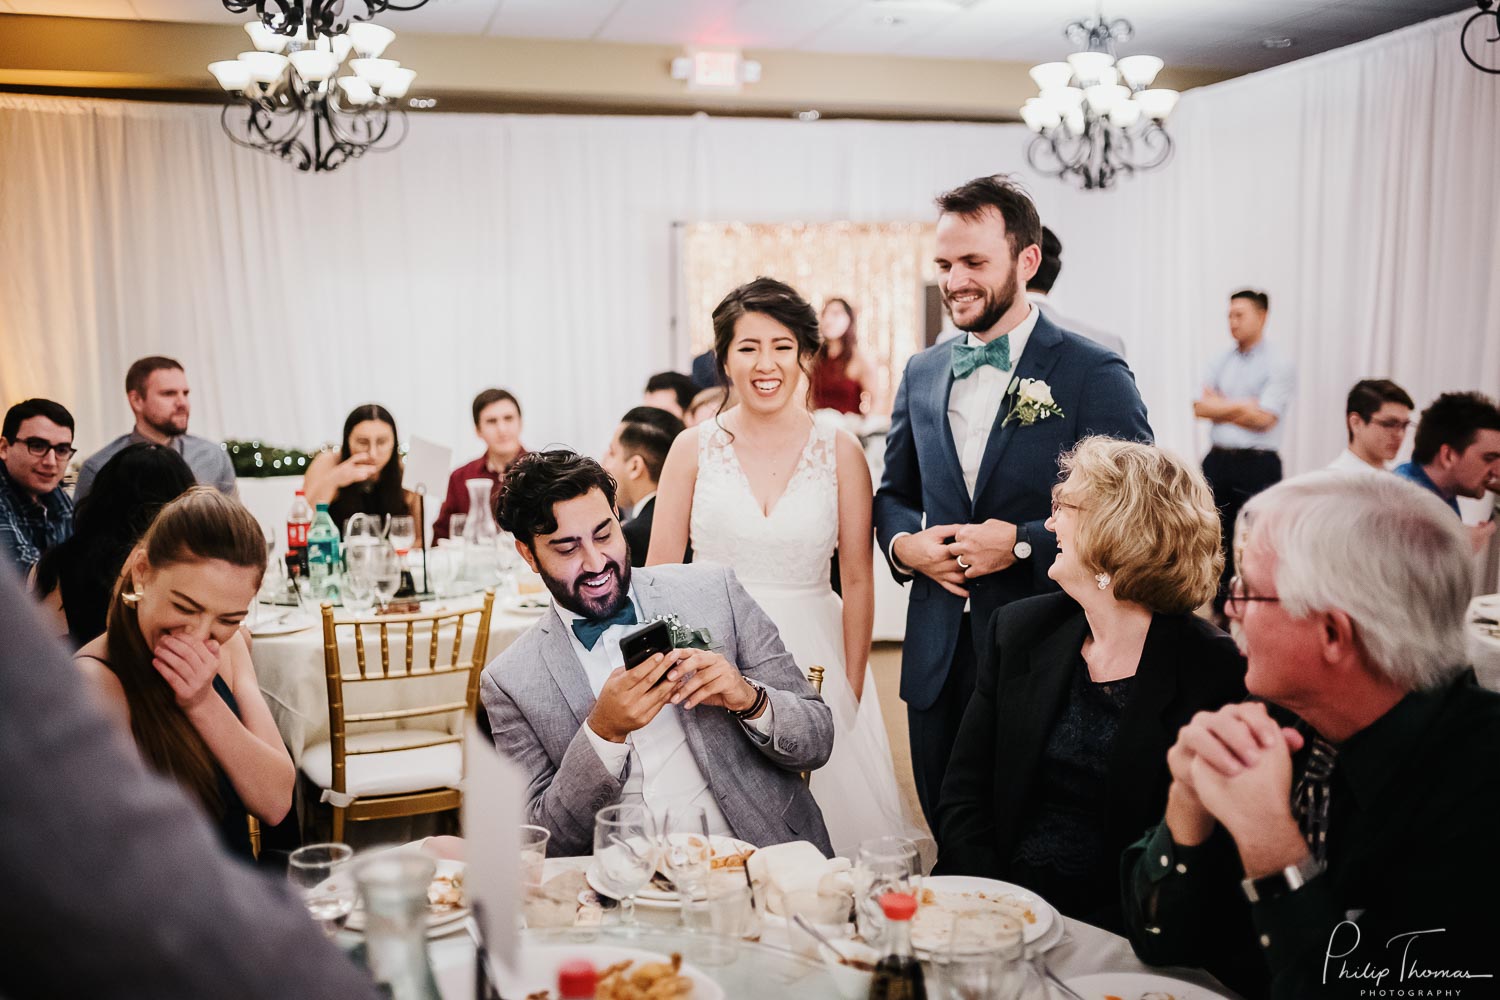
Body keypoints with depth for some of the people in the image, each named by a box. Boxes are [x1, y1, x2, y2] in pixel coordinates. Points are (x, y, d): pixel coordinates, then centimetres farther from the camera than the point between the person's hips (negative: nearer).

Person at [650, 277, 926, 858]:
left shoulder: (840, 452, -1)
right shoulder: (693, 449, 0)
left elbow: (858, 581, 1)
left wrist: (853, 689, -2)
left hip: (812, 662, 0)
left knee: (824, 823, 4)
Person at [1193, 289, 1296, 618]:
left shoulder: (1279, 366, -4)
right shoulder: (1220, 362, 12)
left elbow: (1263, 418, -14)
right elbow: (1199, 406, 0)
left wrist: (1221, 407, -7)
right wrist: (1242, 406, -11)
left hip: (1257, 464, -5)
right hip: (1218, 461, 5)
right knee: (1218, 539, 10)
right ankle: (1220, 613, 21)